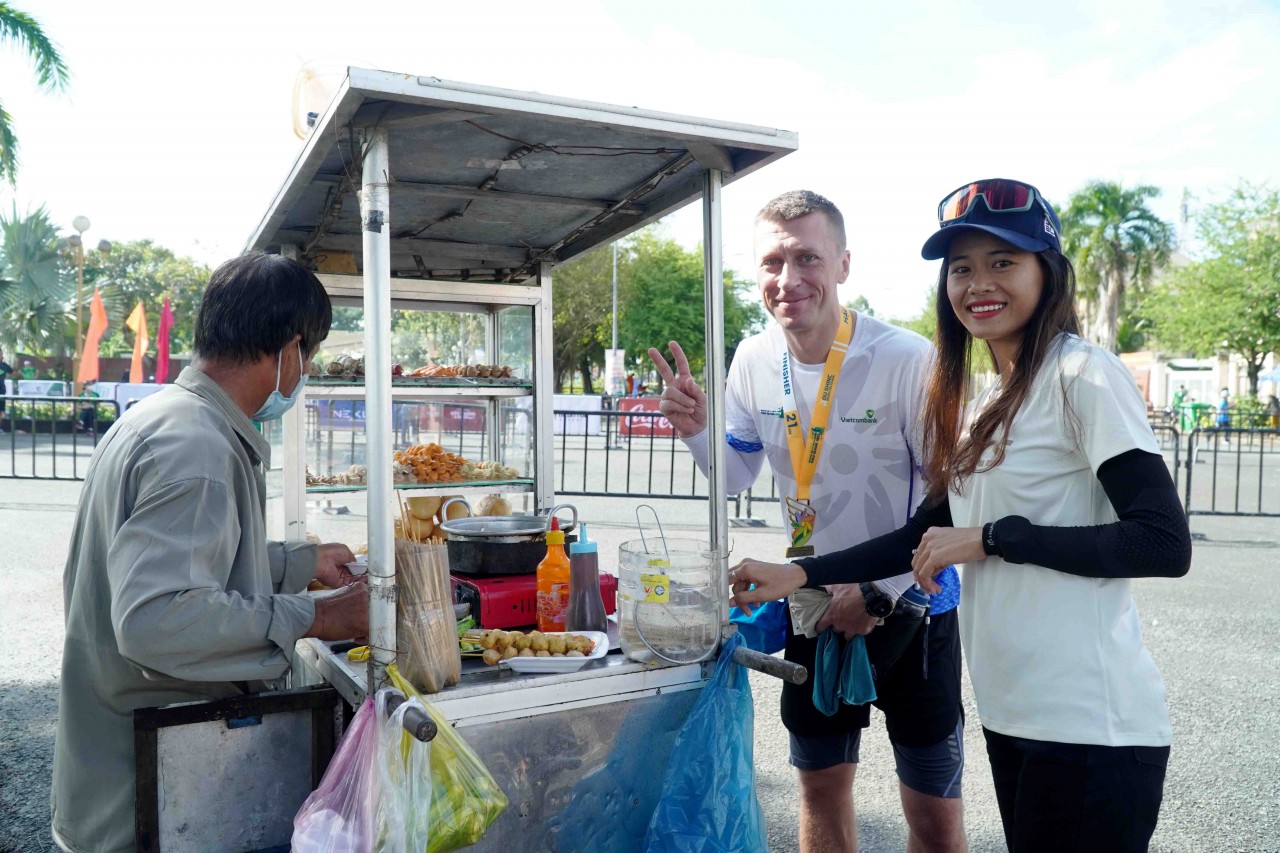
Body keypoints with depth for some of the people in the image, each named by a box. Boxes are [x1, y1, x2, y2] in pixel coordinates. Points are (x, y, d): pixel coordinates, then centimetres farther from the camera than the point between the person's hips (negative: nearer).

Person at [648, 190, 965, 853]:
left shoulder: (906, 360, -22)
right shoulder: (754, 359, -6)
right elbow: (739, 476, 6)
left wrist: (880, 590, -20)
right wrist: (698, 432, -14)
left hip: (908, 606, -4)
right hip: (813, 607, 4)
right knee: (821, 786, 20)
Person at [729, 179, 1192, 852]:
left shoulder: (1082, 377, -11)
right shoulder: (987, 401, 13)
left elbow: (1165, 544, -17)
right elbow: (933, 531, 16)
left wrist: (991, 538, -17)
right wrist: (798, 574, 9)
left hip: (1089, 727, -7)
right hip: (1012, 714, 8)